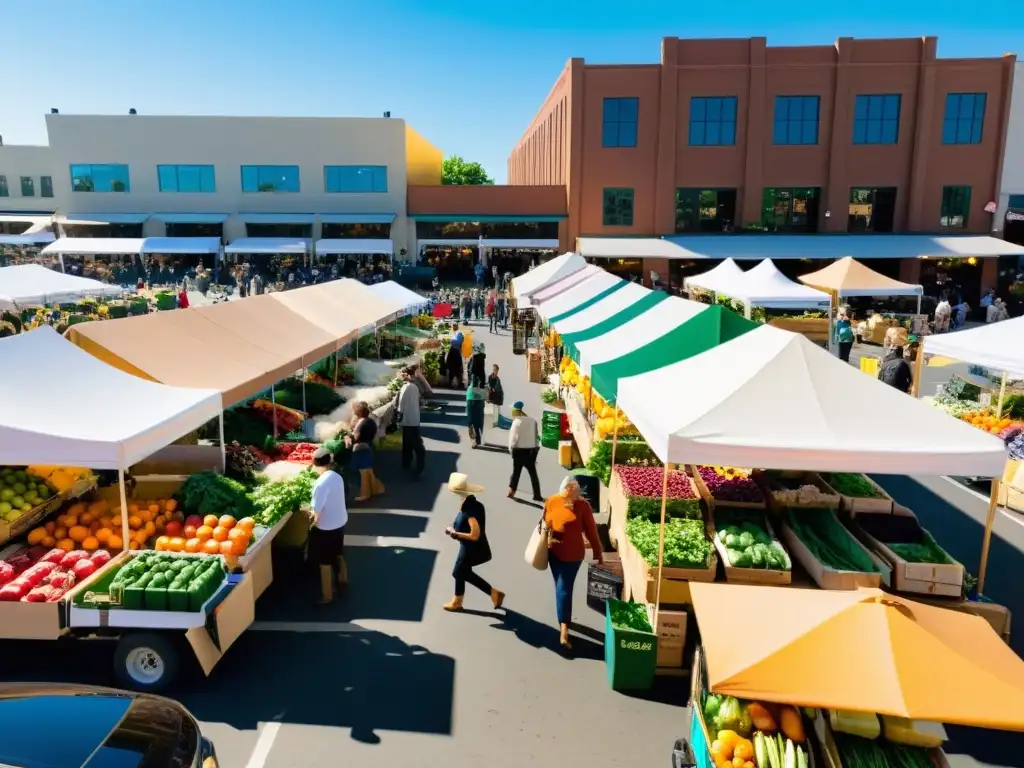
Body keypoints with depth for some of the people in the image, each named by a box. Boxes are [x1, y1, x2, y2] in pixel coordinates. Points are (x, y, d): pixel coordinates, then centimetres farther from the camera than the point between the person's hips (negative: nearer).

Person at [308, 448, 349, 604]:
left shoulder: (321, 482, -26)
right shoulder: (337, 477, -3)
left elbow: (316, 510, -24)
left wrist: (312, 522, -5)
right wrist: (313, 508, 7)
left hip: (326, 527, -7)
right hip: (340, 522, 7)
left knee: (325, 562, 10)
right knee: (338, 554, 27)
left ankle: (327, 595, 23)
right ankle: (343, 581, 45)